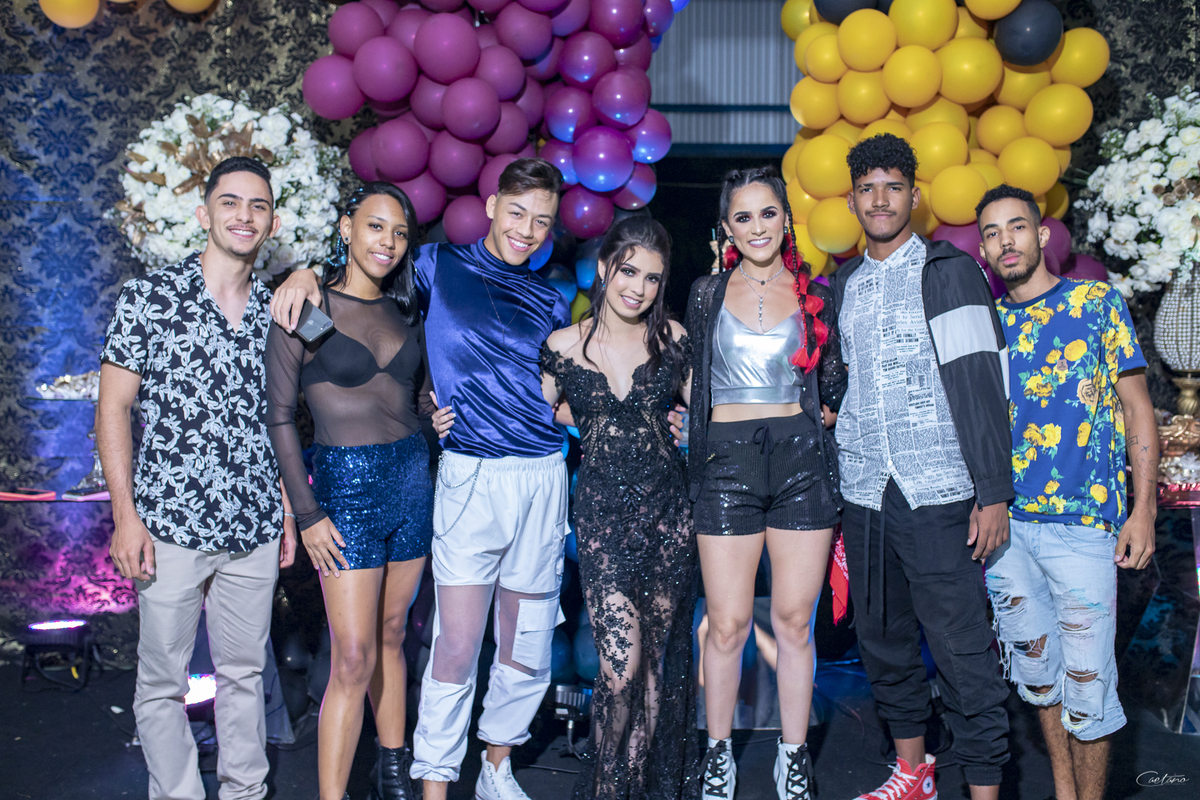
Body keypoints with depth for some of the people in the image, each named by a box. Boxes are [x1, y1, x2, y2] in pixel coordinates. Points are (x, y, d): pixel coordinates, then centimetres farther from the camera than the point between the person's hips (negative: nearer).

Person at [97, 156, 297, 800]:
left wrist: (286, 510, 11)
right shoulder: (149, 298, -4)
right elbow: (112, 410, -4)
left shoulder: (274, 310, 9)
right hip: (171, 524, -4)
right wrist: (125, 515, -10)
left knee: (245, 671, 14)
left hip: (255, 526, 4)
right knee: (163, 681, 6)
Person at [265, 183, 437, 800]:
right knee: (354, 657, -8)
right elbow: (279, 416, -6)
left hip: (412, 477, 5)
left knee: (392, 635, 15)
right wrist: (306, 514, -10)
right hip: (347, 483, -5)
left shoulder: (406, 314, 10)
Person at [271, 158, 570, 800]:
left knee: (528, 652, 10)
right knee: (457, 646, -6)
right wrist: (306, 273, -7)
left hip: (542, 478, 4)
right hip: (471, 476, -4)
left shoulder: (549, 303, 15)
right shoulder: (439, 267, 5)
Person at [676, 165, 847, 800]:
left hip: (802, 460, 1)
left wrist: (824, 414, 3)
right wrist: (687, 424, 1)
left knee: (793, 620, 5)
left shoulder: (814, 294, 9)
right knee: (728, 624, 0)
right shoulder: (707, 294, 8)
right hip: (726, 462, -1)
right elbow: (689, 379, 14)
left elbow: (835, 377, 19)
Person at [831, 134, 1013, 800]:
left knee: (962, 651, -4)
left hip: (939, 495, -5)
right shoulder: (841, 285, 15)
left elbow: (980, 387, -7)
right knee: (883, 640, 13)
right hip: (863, 496, 5)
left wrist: (994, 493, -13)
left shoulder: (949, 271, -1)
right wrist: (838, 486, 15)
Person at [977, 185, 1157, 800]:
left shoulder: (1097, 302, 0)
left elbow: (1137, 408, 0)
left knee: (1086, 679, -1)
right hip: (1005, 522, 4)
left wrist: (1143, 510, -6)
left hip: (1082, 522, -4)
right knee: (1034, 666, 14)